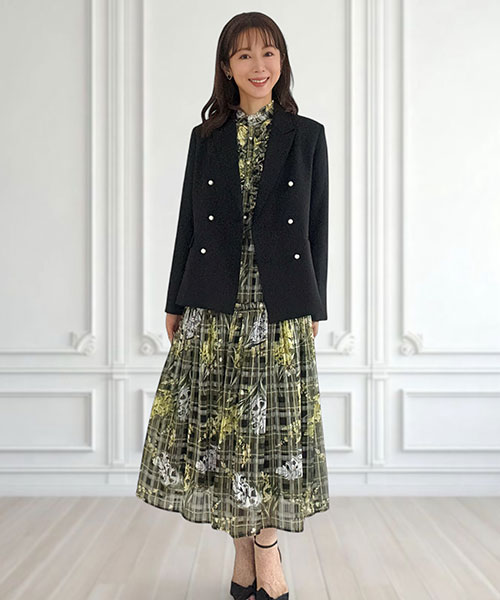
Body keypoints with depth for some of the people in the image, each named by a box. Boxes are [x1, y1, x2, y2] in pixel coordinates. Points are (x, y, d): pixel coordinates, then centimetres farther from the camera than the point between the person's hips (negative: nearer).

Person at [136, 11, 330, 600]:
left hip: (280, 307, -1)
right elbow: (189, 224, 10)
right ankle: (252, 552, 18)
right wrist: (175, 304, 8)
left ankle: (260, 547, 20)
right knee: (219, 423, 3)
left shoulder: (307, 135, 6)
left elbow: (317, 226, 5)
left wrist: (313, 307, 2)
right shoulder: (206, 138, 10)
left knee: (271, 422, 3)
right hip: (214, 307, 2)